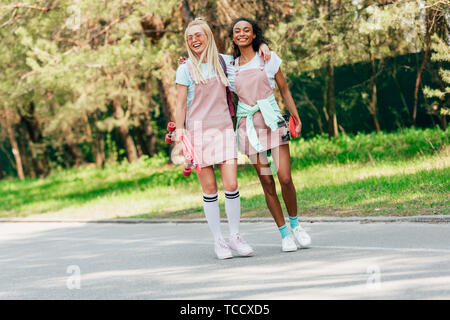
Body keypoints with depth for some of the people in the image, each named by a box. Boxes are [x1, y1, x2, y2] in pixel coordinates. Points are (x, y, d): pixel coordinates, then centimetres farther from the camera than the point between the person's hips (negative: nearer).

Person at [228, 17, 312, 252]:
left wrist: (296, 118, 6)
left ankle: (295, 224, 11)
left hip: (272, 121, -1)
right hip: (250, 126, 1)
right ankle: (284, 233, 8)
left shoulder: (269, 58, 4)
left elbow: (284, 90, 10)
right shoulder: (230, 65, 8)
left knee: (285, 178, -11)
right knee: (267, 182, -1)